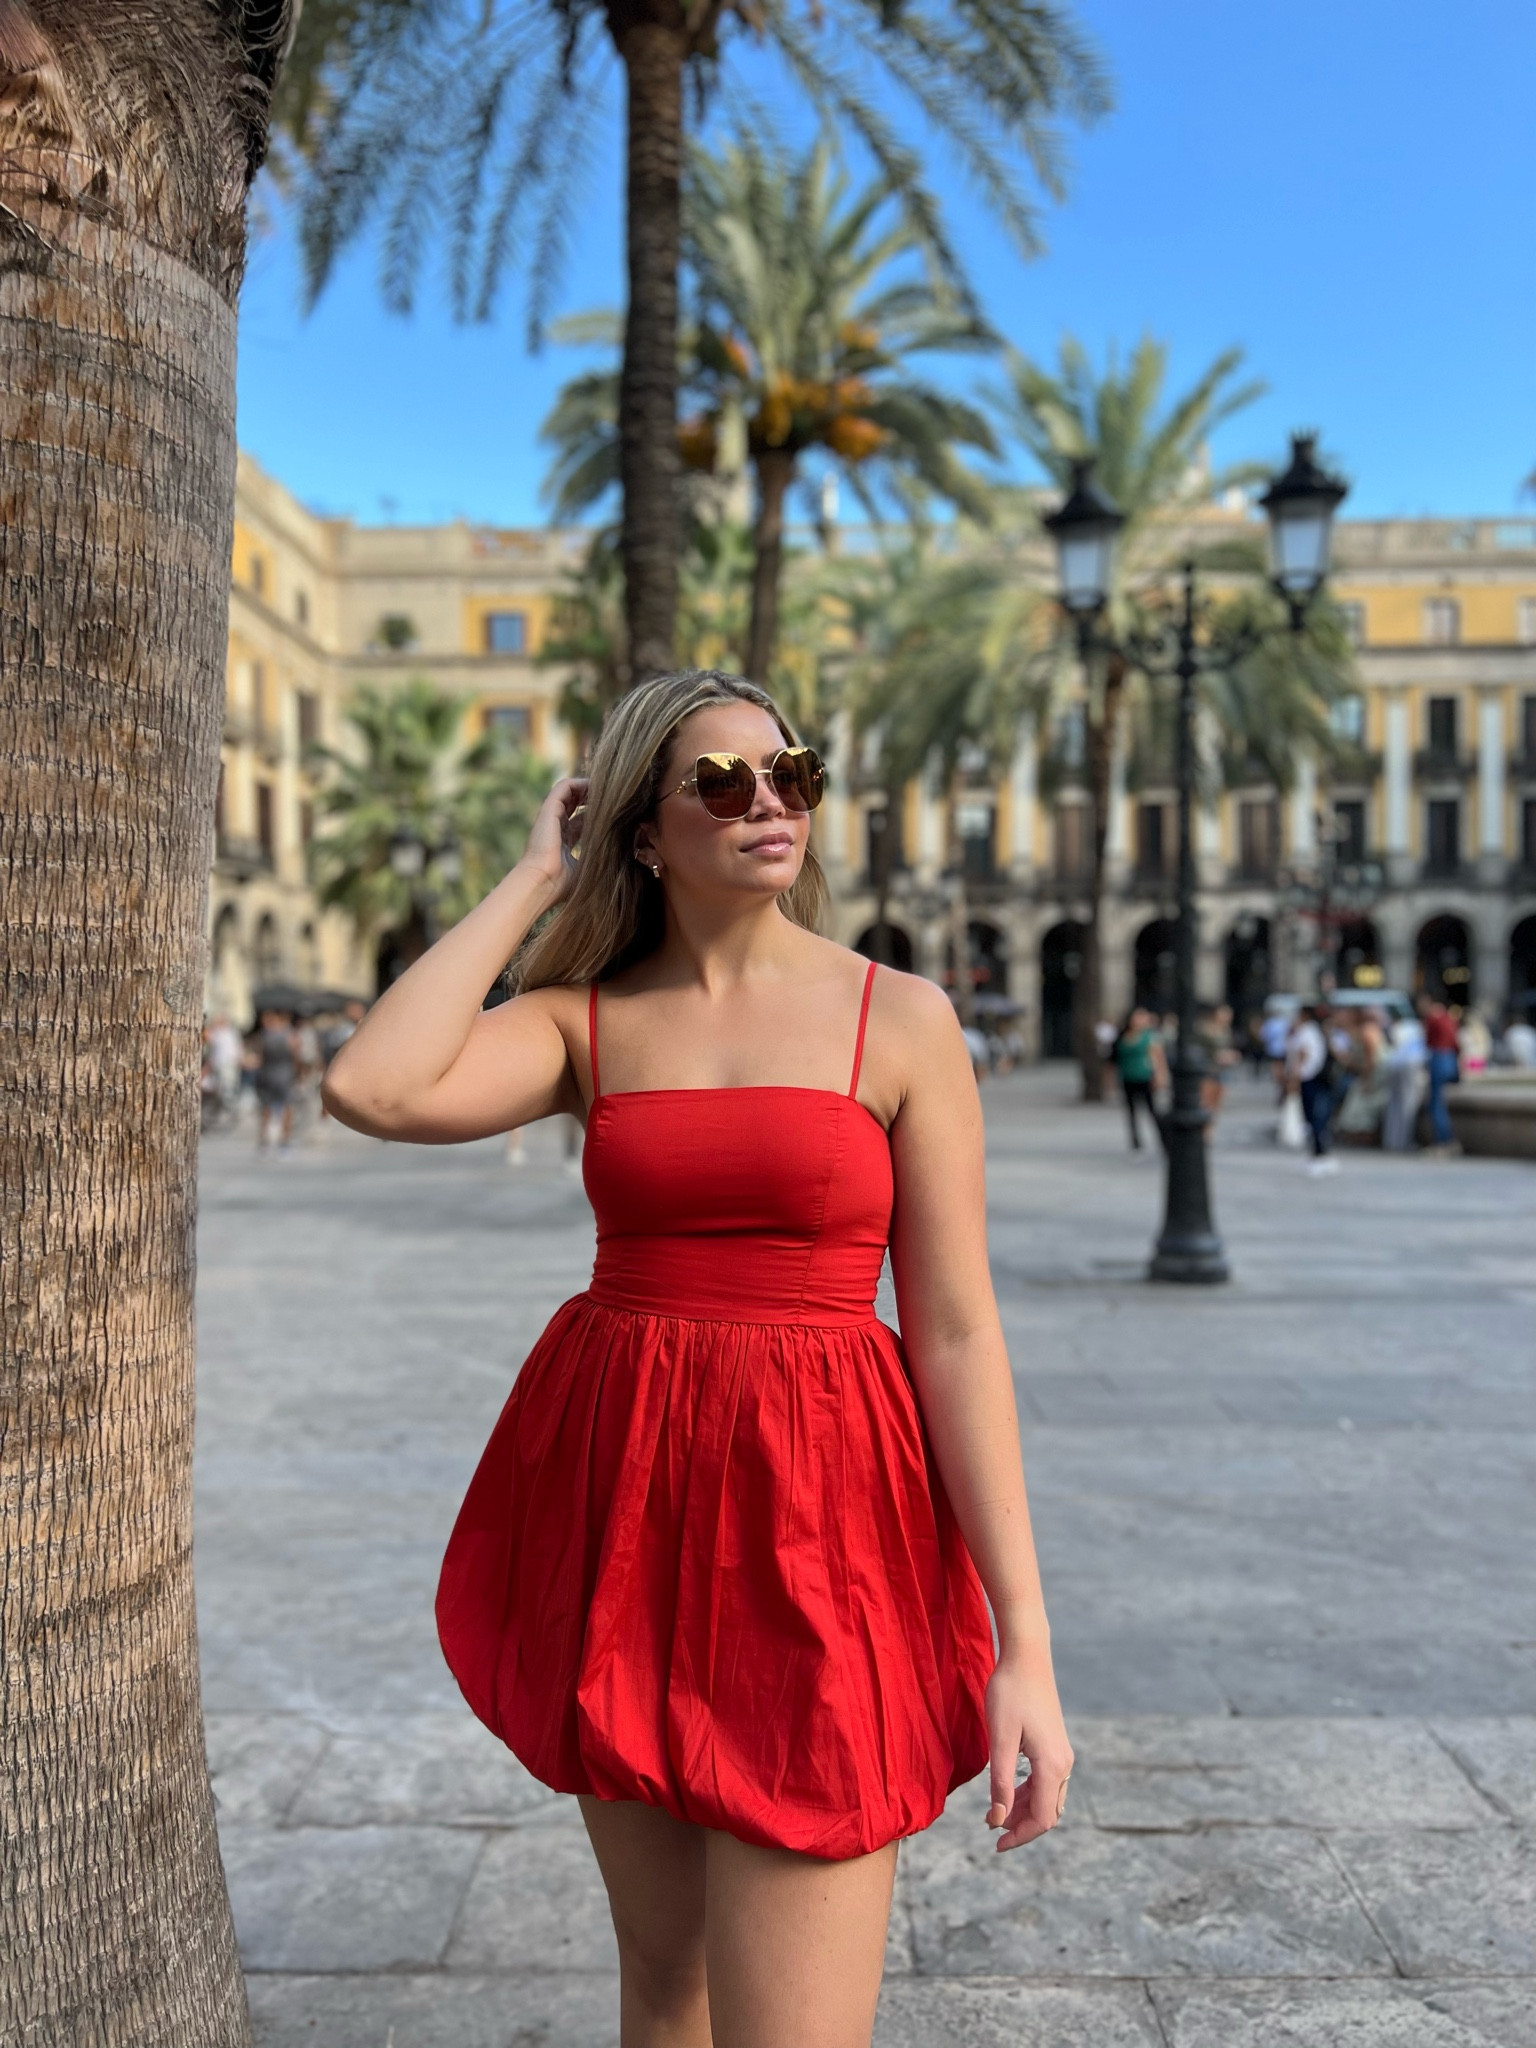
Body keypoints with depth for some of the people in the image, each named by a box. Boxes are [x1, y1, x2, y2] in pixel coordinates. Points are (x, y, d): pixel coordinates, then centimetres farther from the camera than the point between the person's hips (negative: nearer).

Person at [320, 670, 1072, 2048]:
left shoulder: (901, 1019, -3)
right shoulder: (588, 1019, 3)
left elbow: (958, 1332, -5)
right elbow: (372, 1087, -17)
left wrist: (1024, 1642, -9)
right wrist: (533, 881, -4)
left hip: (811, 1516, -3)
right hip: (618, 1502, 3)